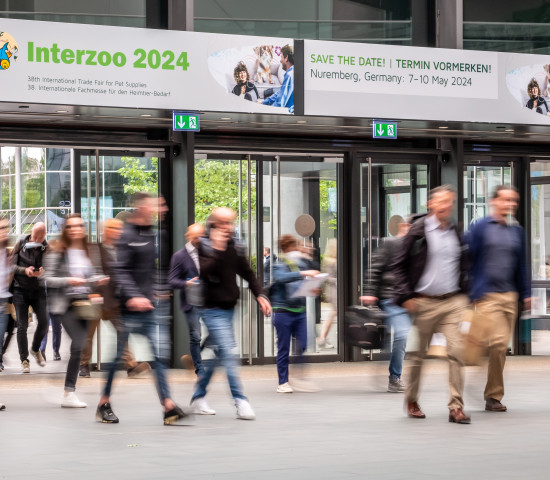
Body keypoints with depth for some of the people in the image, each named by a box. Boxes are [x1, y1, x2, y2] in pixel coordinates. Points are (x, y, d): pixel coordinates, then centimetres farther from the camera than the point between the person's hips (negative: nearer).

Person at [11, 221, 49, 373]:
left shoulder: (47, 249, 1)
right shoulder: (21, 245, 0)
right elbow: (11, 265, -3)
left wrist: (43, 272, -23)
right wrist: (24, 270, -20)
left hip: (38, 290, 1)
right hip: (20, 289, -1)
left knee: (44, 322, -9)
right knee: (22, 325, -3)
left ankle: (35, 349, 20)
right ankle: (24, 359, 6)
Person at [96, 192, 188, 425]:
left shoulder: (152, 235, 11)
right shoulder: (127, 236, -11)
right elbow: (119, 271, -18)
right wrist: (133, 297, -28)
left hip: (148, 308, 7)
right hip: (128, 309, -7)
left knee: (158, 355, -1)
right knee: (117, 356, 4)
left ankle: (168, 406, -4)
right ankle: (104, 404, 17)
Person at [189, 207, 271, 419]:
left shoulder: (235, 247, 10)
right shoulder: (203, 246, -10)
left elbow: (247, 273, 17)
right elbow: (205, 271, -24)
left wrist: (259, 295, 7)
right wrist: (218, 250, -28)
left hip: (229, 307, 7)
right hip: (213, 308, -7)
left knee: (218, 354, 14)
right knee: (227, 353, -14)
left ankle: (198, 396, 28)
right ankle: (241, 402, -16)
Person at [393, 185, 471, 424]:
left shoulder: (455, 232, 10)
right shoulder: (419, 230, -5)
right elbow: (400, 265, -3)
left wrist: (464, 292, 15)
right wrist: (406, 296, -9)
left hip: (453, 301, 3)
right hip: (425, 302, -3)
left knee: (456, 350, -9)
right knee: (418, 354, 8)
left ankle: (456, 406, -8)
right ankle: (411, 402, 26)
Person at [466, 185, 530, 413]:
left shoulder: (517, 231, 13)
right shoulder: (480, 228, -2)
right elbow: (468, 261, -2)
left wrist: (525, 293, 15)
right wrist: (469, 294, -5)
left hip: (509, 295, 5)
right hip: (486, 295, -5)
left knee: (501, 346, 5)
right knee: (497, 342, -15)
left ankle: (492, 396, 13)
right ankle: (494, 395, -5)